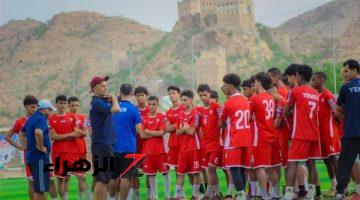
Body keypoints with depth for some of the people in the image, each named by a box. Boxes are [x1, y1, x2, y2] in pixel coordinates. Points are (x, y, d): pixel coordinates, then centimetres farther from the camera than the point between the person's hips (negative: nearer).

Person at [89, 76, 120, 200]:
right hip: (102, 144, -10)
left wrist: (111, 99, 3)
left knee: (103, 178, 12)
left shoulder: (103, 100, 14)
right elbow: (115, 109, -25)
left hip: (106, 144, 10)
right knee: (102, 179, -10)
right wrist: (113, 98, -8)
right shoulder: (97, 102, -15)